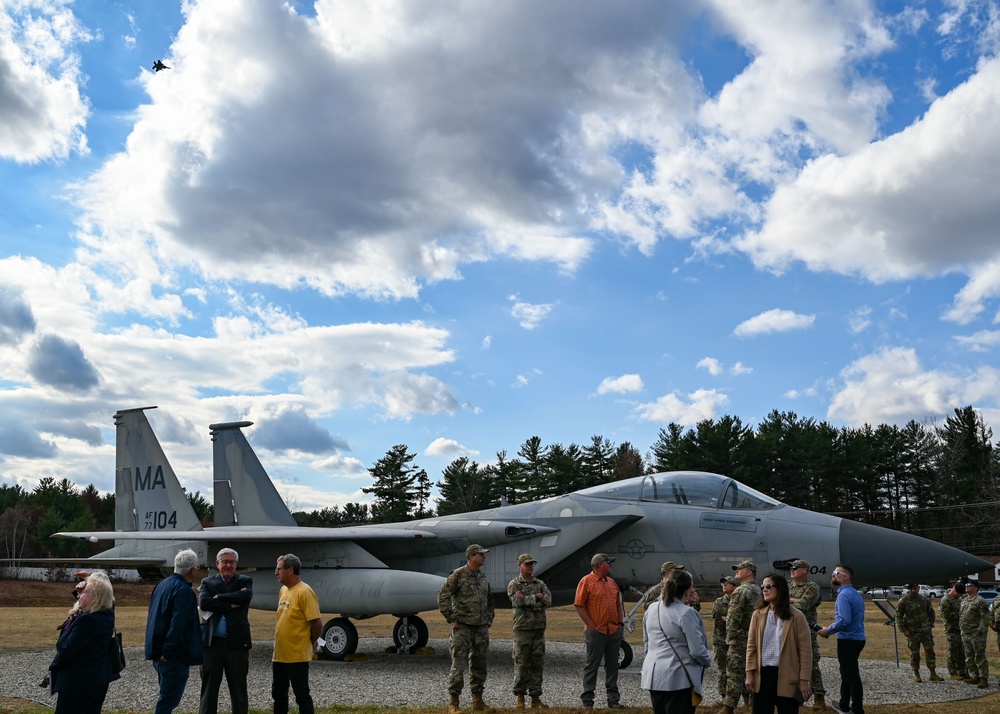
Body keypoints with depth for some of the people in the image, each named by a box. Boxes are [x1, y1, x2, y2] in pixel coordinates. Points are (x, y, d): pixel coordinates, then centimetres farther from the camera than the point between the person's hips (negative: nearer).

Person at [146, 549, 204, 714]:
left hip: (157, 650, 9)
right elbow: (177, 624, -25)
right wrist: (168, 651, -21)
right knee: (168, 700, -2)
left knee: (166, 696, 20)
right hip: (174, 656, -9)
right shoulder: (184, 591, -18)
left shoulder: (162, 585, 10)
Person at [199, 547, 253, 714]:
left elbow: (246, 596, -15)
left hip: (236, 642, 0)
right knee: (209, 688, 7)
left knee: (239, 689, 6)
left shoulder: (245, 581, 6)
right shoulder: (207, 583, 8)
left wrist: (218, 597, -11)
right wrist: (231, 605, -13)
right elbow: (204, 603, -11)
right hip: (212, 642, 1)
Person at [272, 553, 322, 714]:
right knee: (278, 694, 17)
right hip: (279, 654, 9)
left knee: (301, 695, 0)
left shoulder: (304, 592, -18)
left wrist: (312, 642, -4)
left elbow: (317, 623, -19)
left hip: (297, 656, -9)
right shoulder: (283, 590, 9)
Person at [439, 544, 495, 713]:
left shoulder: (483, 576, 11)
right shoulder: (458, 575, -9)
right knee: (459, 664, -7)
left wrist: (490, 618, 16)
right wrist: (451, 619, -12)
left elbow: (489, 599, 25)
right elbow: (442, 597, -11)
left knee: (479, 664, 10)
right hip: (463, 627, -6)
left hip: (481, 628, 6)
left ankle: (477, 700, 19)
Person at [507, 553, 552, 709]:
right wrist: (536, 598, -8)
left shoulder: (540, 584, 12)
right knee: (521, 664, -1)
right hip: (522, 628, -4)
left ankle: (535, 698, 10)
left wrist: (526, 600, -12)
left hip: (539, 628, 4)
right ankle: (520, 697, 7)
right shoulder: (513, 585, 1)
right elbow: (518, 602, -15)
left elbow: (548, 602, -4)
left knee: (537, 664, 5)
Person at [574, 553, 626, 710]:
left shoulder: (612, 582, 14)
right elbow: (579, 605, -11)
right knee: (591, 665, 0)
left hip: (614, 631, 6)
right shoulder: (586, 581, -7)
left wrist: (620, 622, 10)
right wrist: (591, 626, -13)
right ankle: (587, 700, 7)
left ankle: (613, 699, 18)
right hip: (596, 632, -6)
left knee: (612, 665, 11)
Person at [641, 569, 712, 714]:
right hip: (678, 677, -7)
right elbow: (697, 650, -16)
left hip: (653, 675, 7)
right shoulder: (686, 613, -16)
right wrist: (708, 660, 3)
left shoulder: (651, 609, 7)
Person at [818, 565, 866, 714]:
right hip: (857, 638, 10)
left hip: (847, 640, -10)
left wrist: (828, 630, -15)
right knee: (848, 673, 20)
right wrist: (832, 630, 17)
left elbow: (844, 620, -27)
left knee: (851, 675, -3)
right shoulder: (856, 594, 13)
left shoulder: (844, 595, -18)